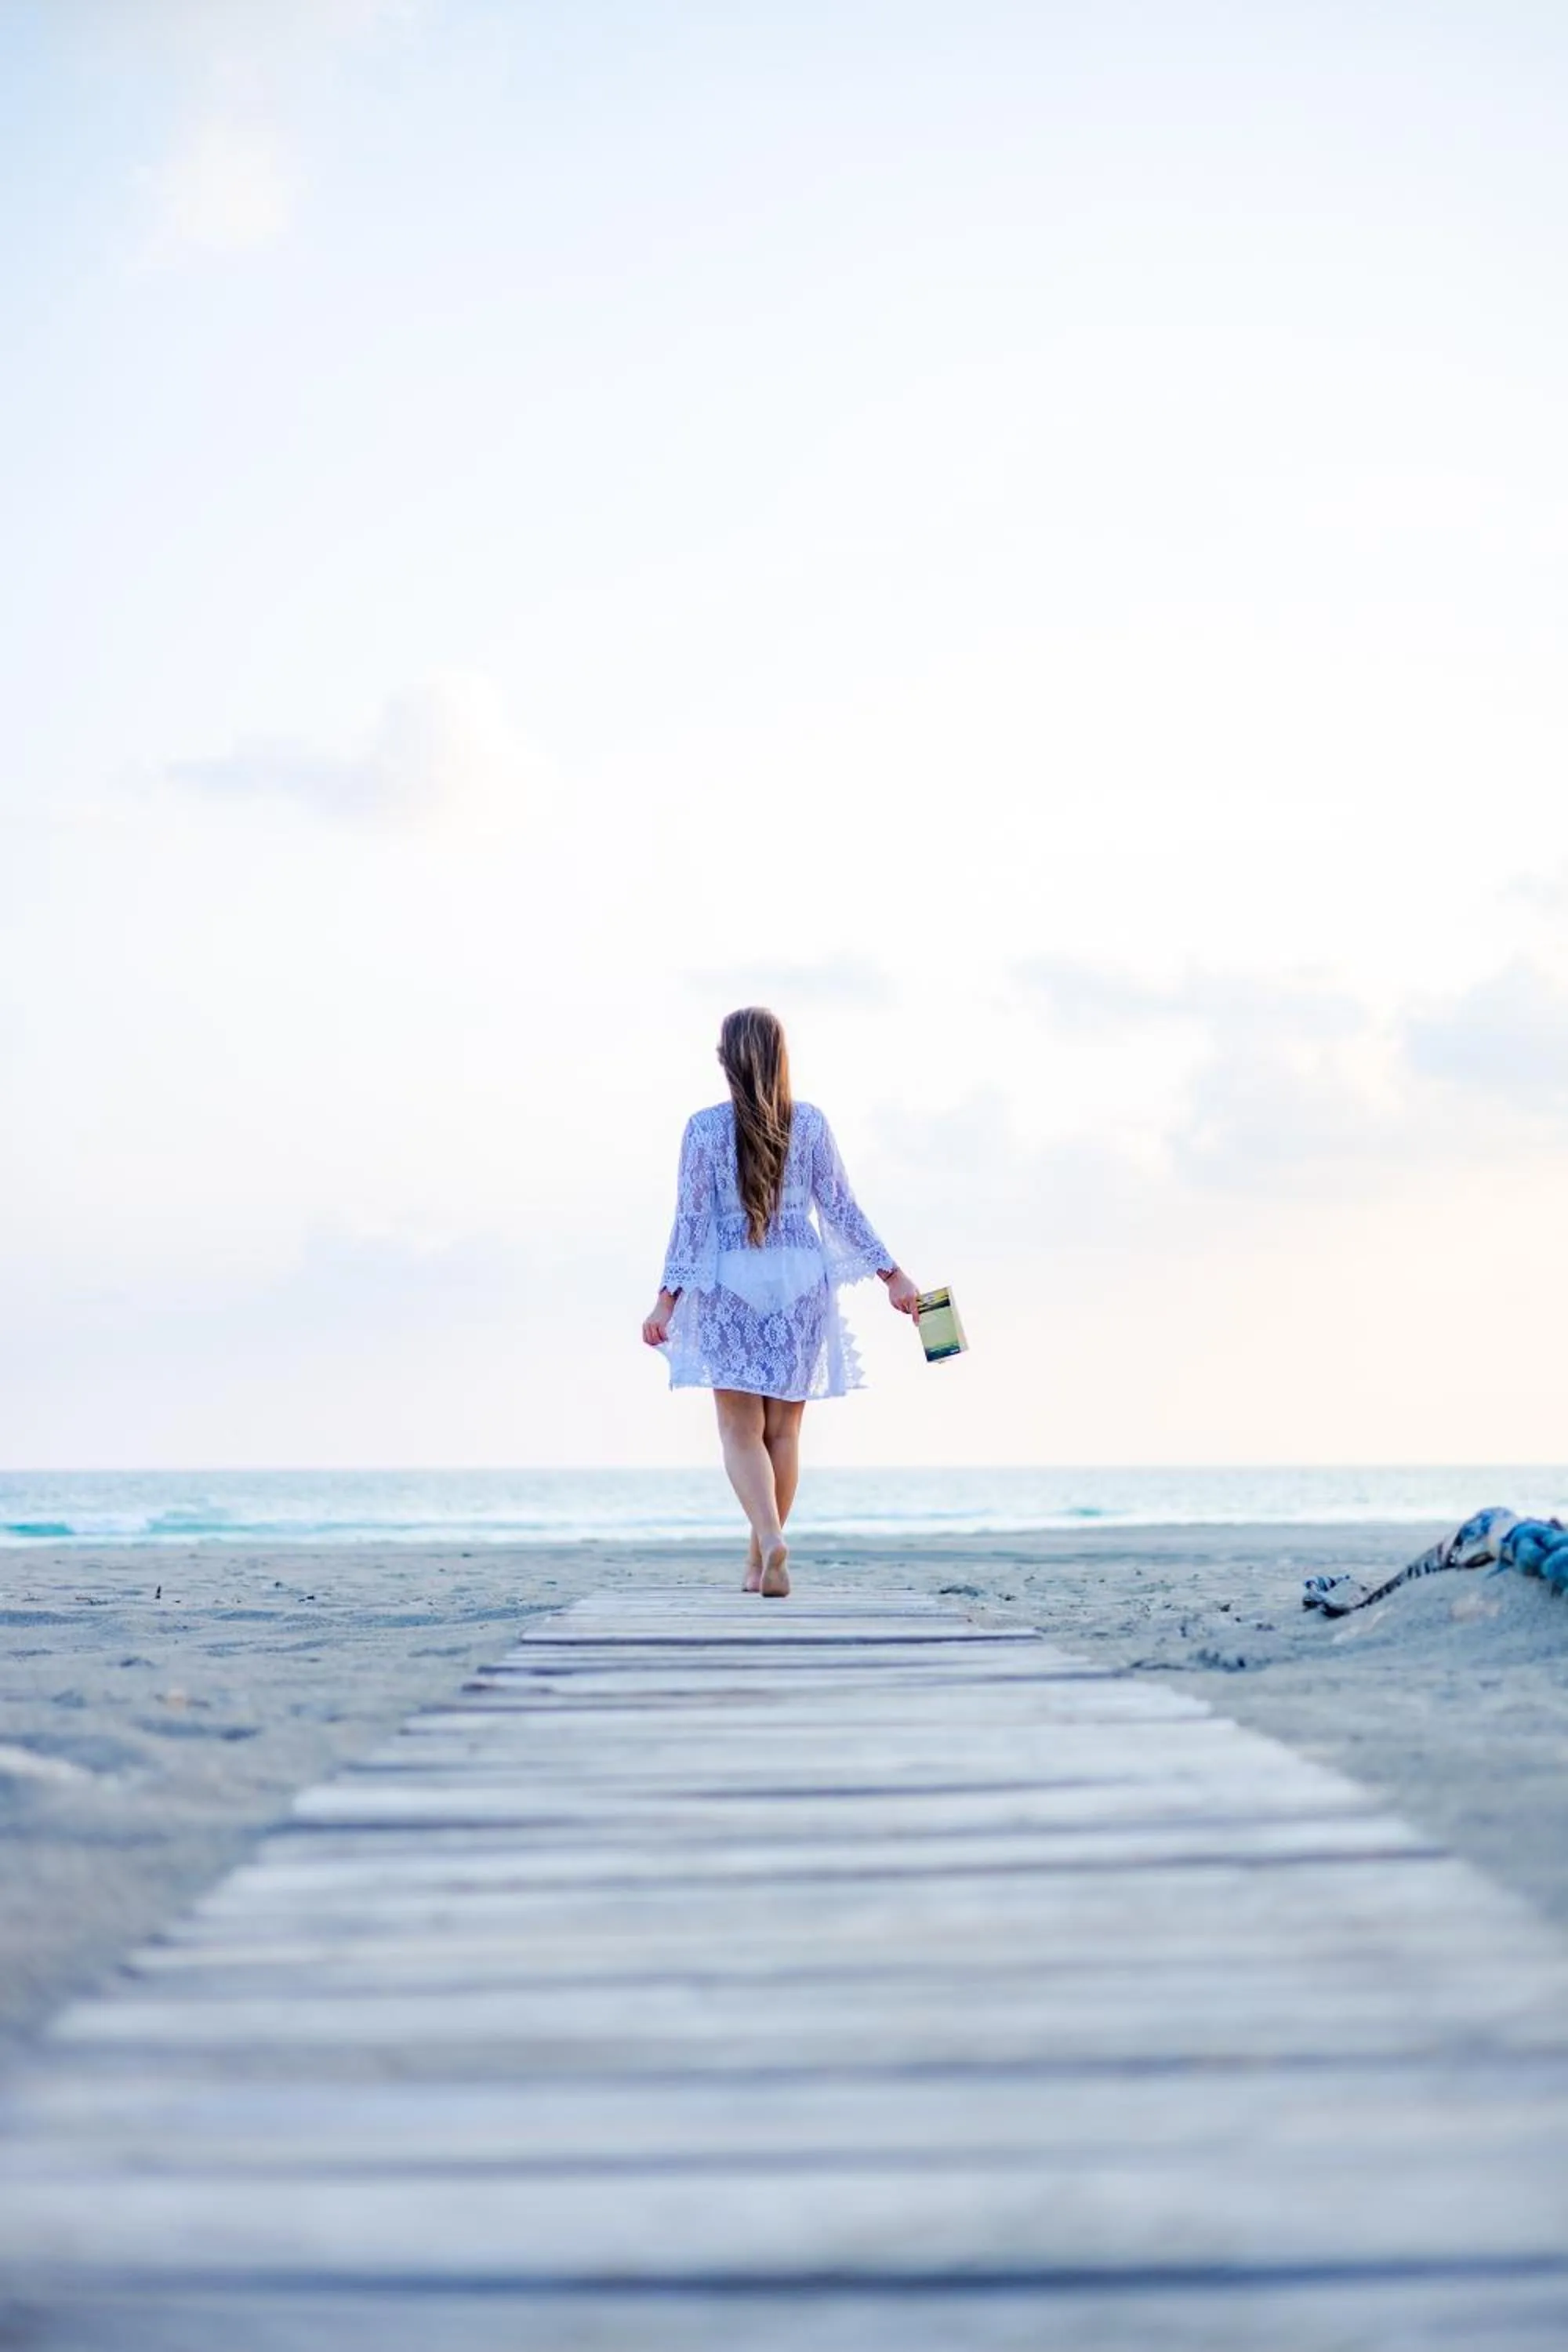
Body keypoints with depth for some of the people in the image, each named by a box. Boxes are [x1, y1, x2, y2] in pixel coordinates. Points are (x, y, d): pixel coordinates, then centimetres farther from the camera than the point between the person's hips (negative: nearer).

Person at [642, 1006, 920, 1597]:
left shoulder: (705, 1127, -5)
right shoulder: (810, 1123, 0)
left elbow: (692, 1218, -6)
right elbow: (840, 1209, 1)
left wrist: (668, 1299, -3)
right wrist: (891, 1272, 7)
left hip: (730, 1283, -2)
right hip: (801, 1281, 2)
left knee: (741, 1429, 0)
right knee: (784, 1429, 11)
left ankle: (770, 1538, -24)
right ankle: (760, 1560, 16)